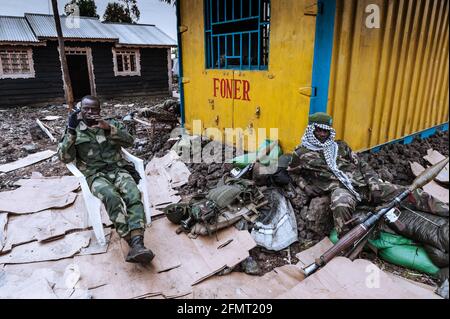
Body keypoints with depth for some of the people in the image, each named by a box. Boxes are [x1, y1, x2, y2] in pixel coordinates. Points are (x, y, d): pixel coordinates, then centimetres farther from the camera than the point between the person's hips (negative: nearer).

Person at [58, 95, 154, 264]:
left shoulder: (112, 124, 16)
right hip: (95, 175, -1)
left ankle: (138, 244, -41)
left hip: (118, 169, 2)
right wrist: (71, 131, -8)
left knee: (134, 196, -30)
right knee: (112, 198, -35)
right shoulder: (74, 131, 14)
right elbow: (64, 157, 2)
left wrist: (109, 128, -14)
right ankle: (132, 243, -35)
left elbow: (129, 141, 0)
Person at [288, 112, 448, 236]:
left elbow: (361, 164, 19)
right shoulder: (301, 153, 10)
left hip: (362, 183, 5)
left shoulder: (340, 146, 20)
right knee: (341, 205, -44)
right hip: (338, 188, -5)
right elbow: (293, 175, 14)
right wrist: (310, 189, -3)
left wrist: (373, 180, 2)